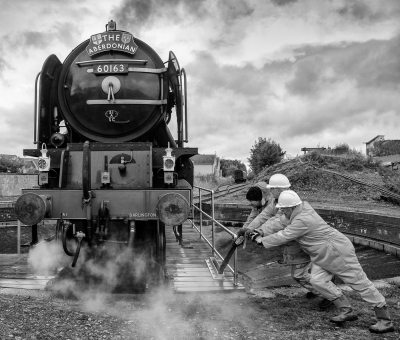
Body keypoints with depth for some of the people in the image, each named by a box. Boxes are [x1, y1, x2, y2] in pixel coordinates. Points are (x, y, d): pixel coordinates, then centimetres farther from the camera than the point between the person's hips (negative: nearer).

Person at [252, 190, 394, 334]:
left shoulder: (301, 221, -27)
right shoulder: (303, 206, -1)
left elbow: (283, 237, -23)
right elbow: (280, 220, 13)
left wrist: (262, 240, -9)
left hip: (338, 251, -10)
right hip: (324, 254, 10)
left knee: (359, 282, -2)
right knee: (318, 280, -2)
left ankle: (386, 321, 8)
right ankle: (347, 311, 7)